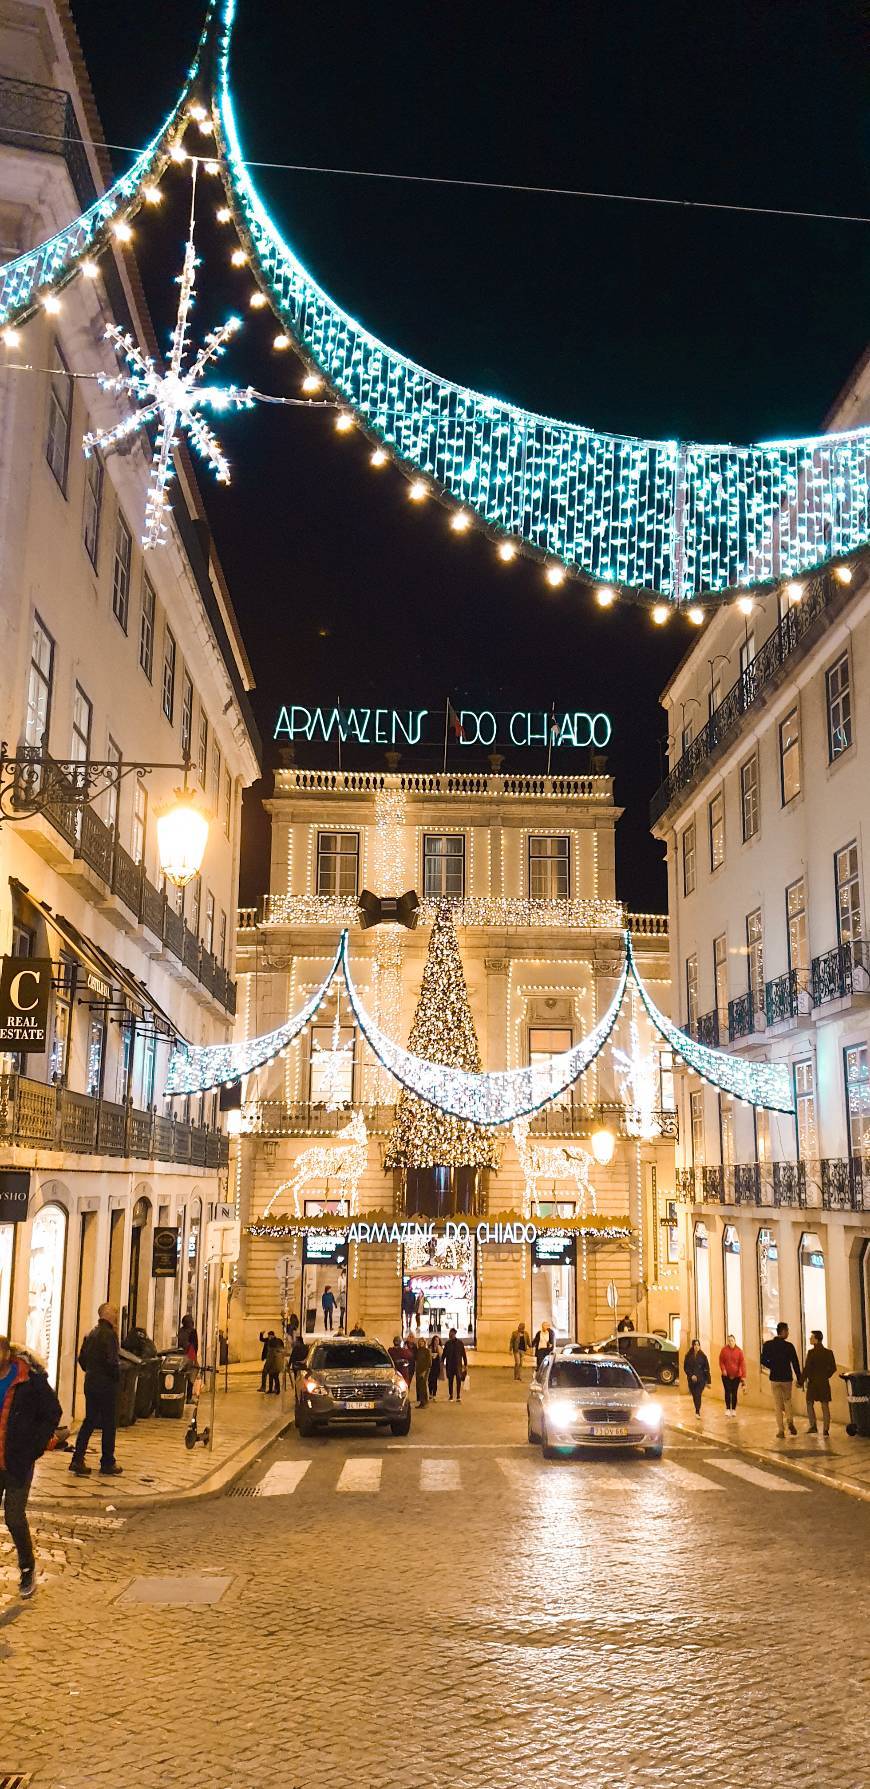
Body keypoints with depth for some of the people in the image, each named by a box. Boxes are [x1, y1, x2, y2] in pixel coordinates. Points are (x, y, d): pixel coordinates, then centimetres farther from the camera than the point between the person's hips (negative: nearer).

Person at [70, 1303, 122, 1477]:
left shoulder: (90, 1334, 10)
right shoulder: (109, 1334, -16)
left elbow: (82, 1358, 13)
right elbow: (111, 1360, -22)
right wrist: (117, 1375, -7)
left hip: (90, 1383, 8)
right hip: (107, 1384, -8)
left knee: (89, 1421, 14)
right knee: (109, 1424, 3)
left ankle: (77, 1461, 9)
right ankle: (107, 1464, 8)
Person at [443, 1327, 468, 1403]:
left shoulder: (460, 1343, -1)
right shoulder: (447, 1343, 5)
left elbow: (464, 1355, 2)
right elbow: (444, 1354, 10)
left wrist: (466, 1365, 0)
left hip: (458, 1365, -2)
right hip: (449, 1365, 2)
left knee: (459, 1380, -10)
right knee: (450, 1381, 6)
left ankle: (458, 1397, -9)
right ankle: (451, 1396, 15)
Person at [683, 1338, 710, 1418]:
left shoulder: (703, 1356, 0)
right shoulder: (688, 1356, 2)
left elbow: (707, 1369, 1)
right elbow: (685, 1368, 3)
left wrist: (708, 1381, -1)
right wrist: (691, 1375, -12)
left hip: (701, 1379, -2)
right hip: (691, 1380, 2)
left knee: (698, 1395, -14)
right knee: (694, 1396, 8)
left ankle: (697, 1412, -19)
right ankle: (698, 1411, 24)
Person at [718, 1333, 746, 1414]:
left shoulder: (739, 1351, -7)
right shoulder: (724, 1350, -4)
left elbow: (742, 1364, -9)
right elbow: (721, 1361, 2)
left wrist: (743, 1376, -14)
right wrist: (723, 1369, -16)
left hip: (736, 1376, 0)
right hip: (726, 1375, 0)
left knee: (734, 1393, 4)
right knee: (727, 1392, -4)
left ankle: (734, 1409, 16)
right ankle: (728, 1409, 5)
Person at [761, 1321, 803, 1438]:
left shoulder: (768, 1345, -4)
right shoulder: (789, 1346, -9)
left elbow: (763, 1361, -3)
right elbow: (795, 1363, -8)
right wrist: (799, 1379, 1)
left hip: (775, 1378, 1)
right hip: (787, 1378, -1)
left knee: (778, 1405, 7)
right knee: (787, 1401, 20)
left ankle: (781, 1430, 3)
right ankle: (790, 1421, 0)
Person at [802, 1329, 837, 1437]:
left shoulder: (811, 1352, -13)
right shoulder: (828, 1352, 1)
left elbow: (807, 1368, -14)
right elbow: (833, 1368, 4)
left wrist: (803, 1380, -4)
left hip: (813, 1382, -4)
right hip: (824, 1383, 4)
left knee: (810, 1404, 11)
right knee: (825, 1405, 7)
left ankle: (813, 1426, 4)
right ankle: (826, 1429, 5)